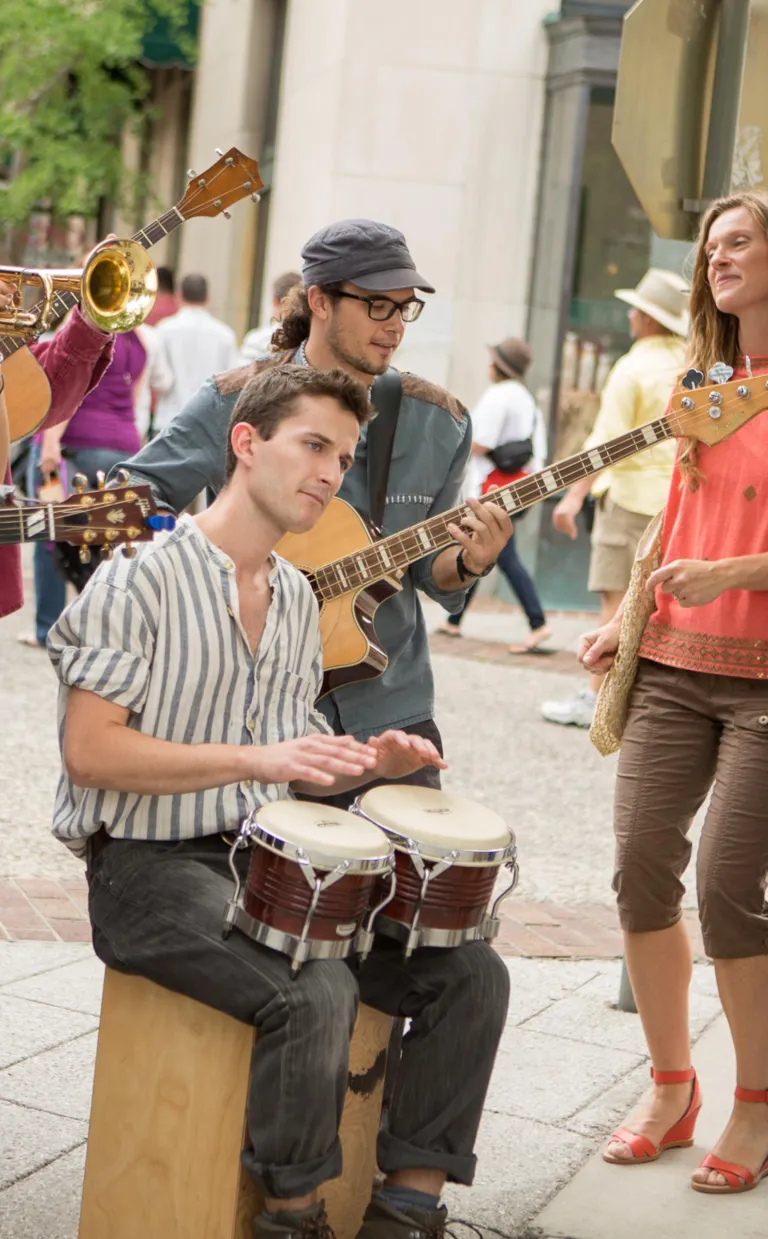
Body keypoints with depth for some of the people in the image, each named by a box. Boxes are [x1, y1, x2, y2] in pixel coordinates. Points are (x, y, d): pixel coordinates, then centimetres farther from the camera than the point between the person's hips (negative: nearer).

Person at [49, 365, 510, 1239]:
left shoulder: (296, 599, 14)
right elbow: (89, 751, -18)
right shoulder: (142, 579, -10)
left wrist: (364, 762, 0)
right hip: (151, 866, -8)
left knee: (470, 975, -6)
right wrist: (255, 758, -25)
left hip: (268, 859, 8)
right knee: (316, 991, -32)